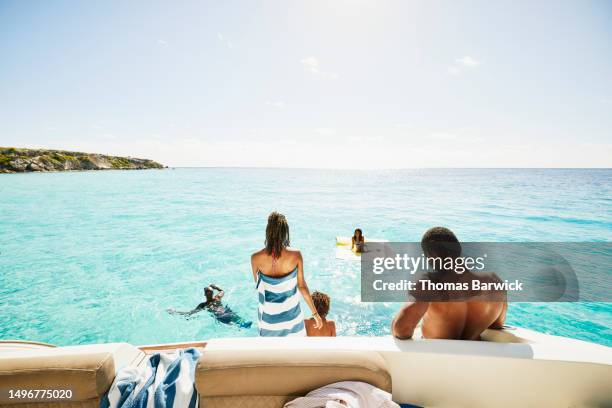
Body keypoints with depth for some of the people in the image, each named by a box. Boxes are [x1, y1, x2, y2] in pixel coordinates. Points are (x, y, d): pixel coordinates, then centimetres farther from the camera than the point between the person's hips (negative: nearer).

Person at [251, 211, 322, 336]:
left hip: (269, 316, 0)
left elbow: (257, 284, -3)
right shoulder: (296, 255, -21)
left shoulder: (256, 258, -21)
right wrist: (315, 313, 0)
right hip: (291, 315, 0)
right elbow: (302, 286, -12)